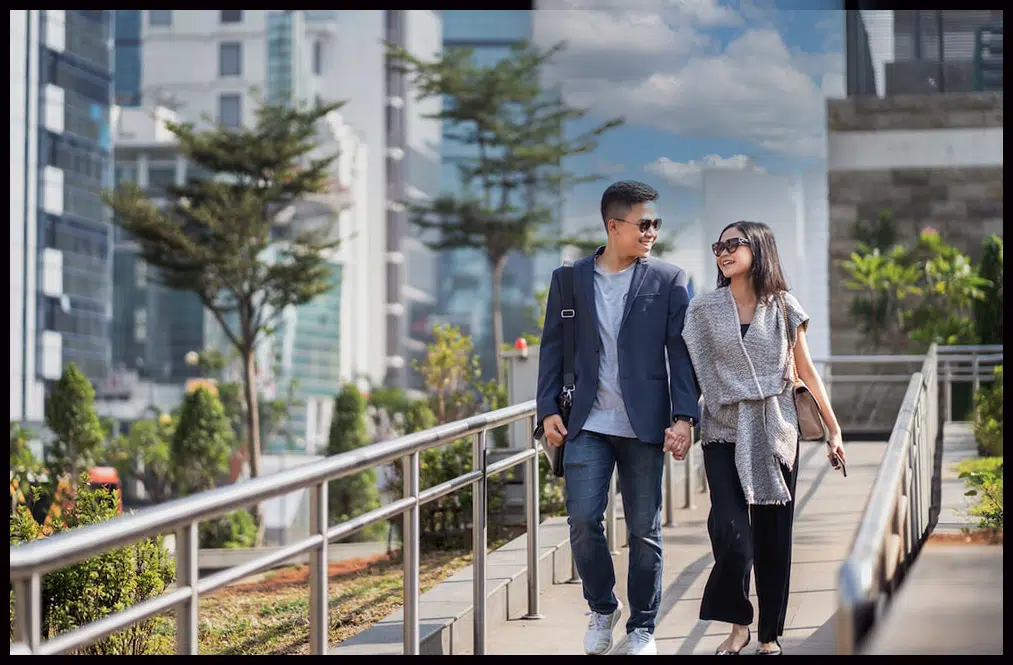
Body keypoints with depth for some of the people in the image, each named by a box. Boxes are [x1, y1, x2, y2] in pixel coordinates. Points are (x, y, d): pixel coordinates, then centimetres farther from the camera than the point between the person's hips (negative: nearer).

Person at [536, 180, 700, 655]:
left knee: (645, 529, 5)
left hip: (644, 425, 0)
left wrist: (684, 416, -8)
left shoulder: (668, 281, 3)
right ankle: (602, 608, 17)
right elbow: (553, 347, 9)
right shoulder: (569, 280, 6)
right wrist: (548, 410, 1)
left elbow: (681, 351, 0)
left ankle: (642, 627, 19)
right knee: (583, 520, -7)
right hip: (587, 424, 1)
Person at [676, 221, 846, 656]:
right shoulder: (703, 309, 3)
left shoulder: (784, 308, 3)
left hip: (775, 433, 1)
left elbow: (805, 371, 9)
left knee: (773, 537, 3)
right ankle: (738, 625, 5)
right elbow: (693, 373, 5)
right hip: (723, 434, 0)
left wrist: (833, 429, 8)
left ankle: (770, 635, 15)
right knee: (730, 535, -14)